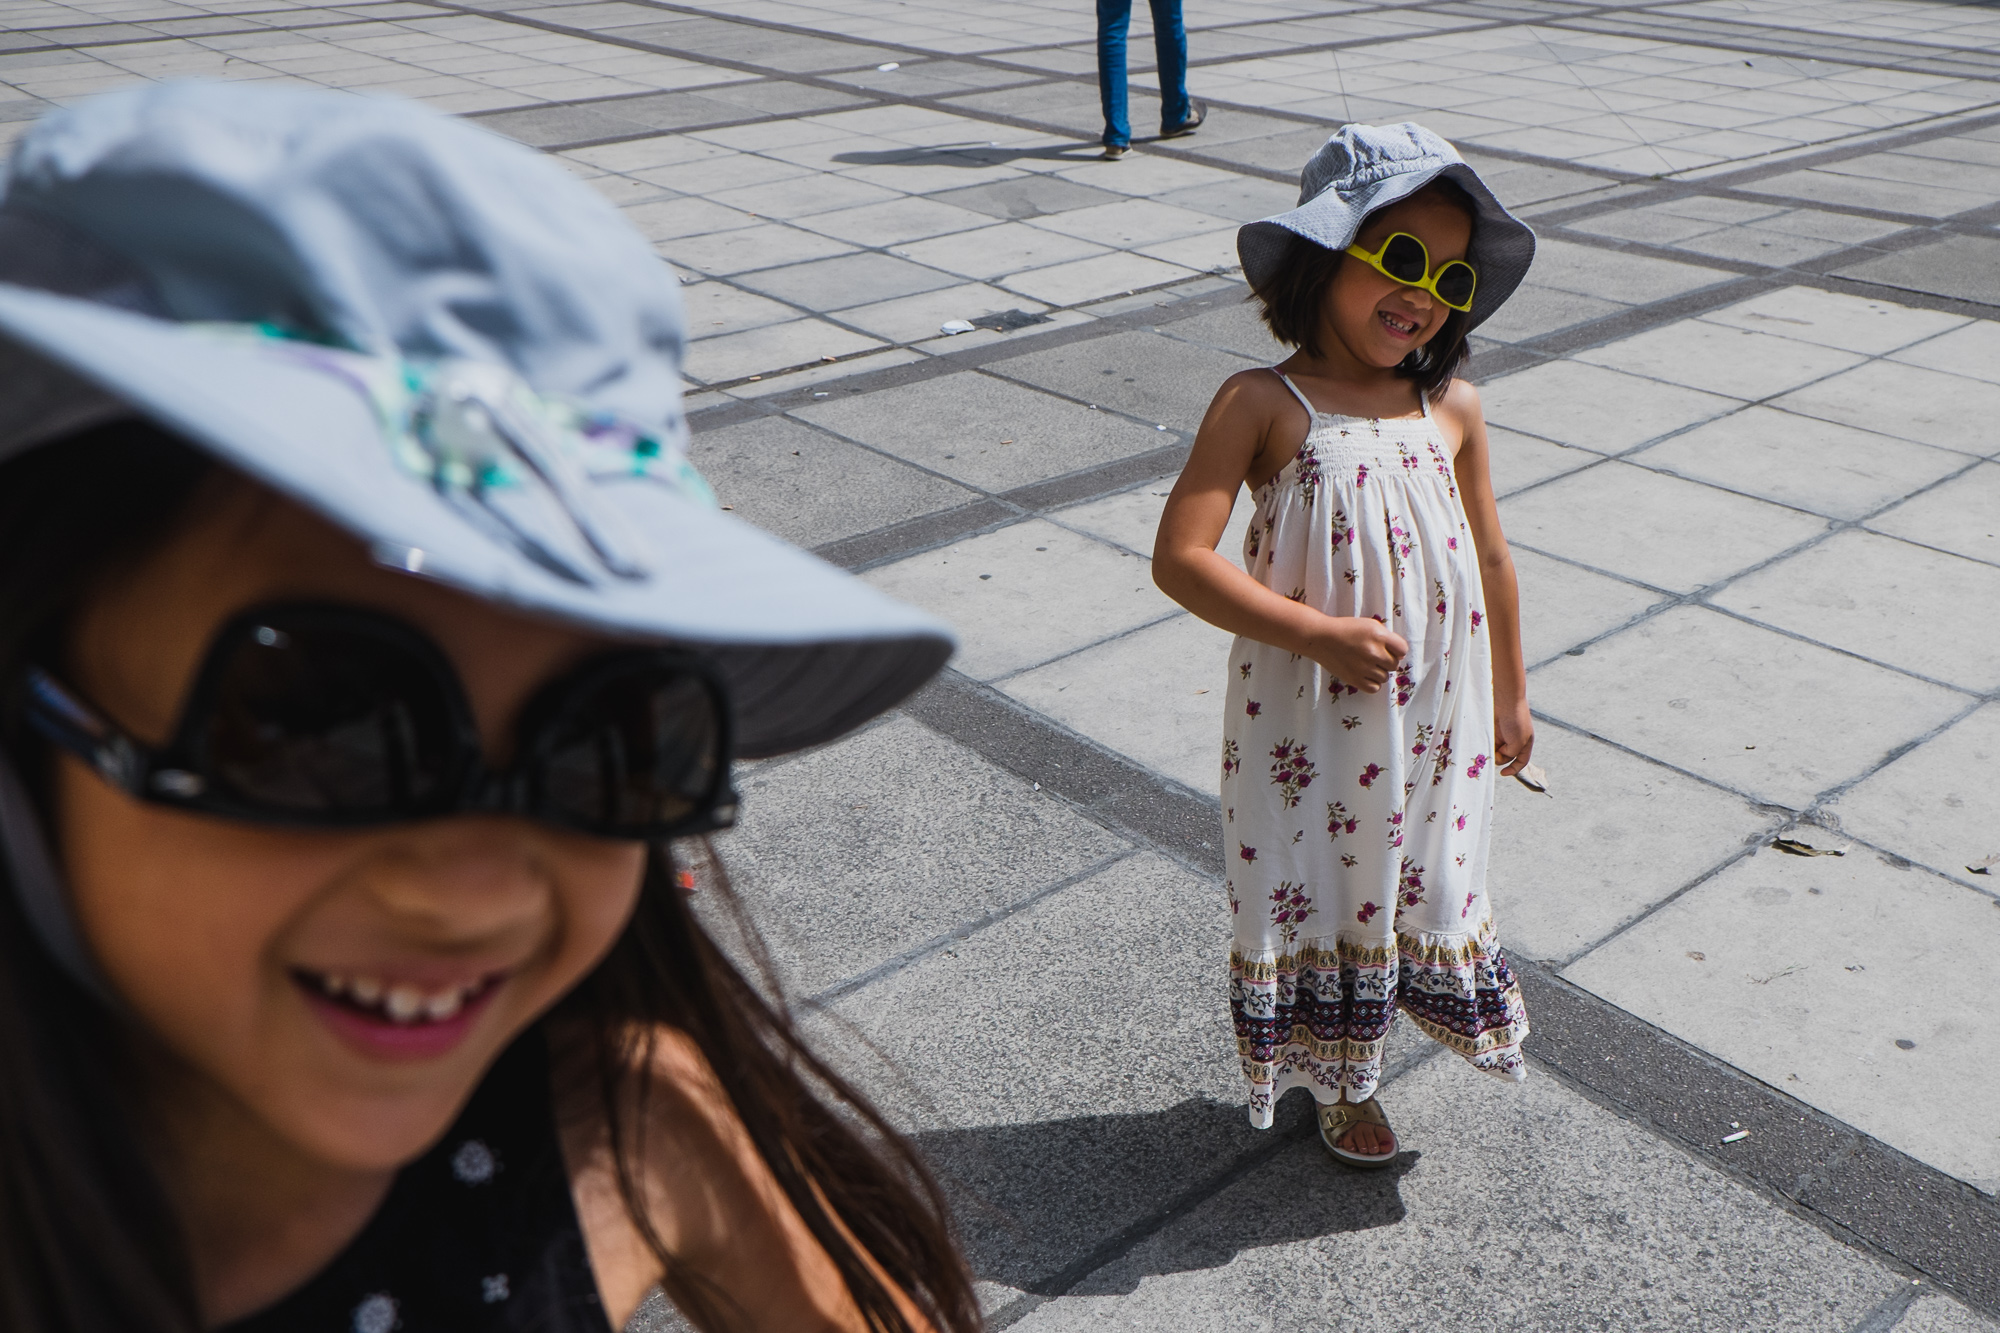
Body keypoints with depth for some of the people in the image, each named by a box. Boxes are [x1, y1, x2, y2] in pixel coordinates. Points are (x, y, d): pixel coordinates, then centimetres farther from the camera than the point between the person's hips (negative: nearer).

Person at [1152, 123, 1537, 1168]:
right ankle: (1339, 1080, 34)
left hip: (1435, 707, 4)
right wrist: (1320, 634, -23)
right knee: (1313, 880, 10)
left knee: (1417, 871, 16)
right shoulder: (1263, 405, -13)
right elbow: (1180, 557, -19)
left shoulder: (1454, 409, 0)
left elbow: (1488, 556, 11)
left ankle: (1351, 1056, 42)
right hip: (1306, 714, -4)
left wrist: (1508, 694, 17)